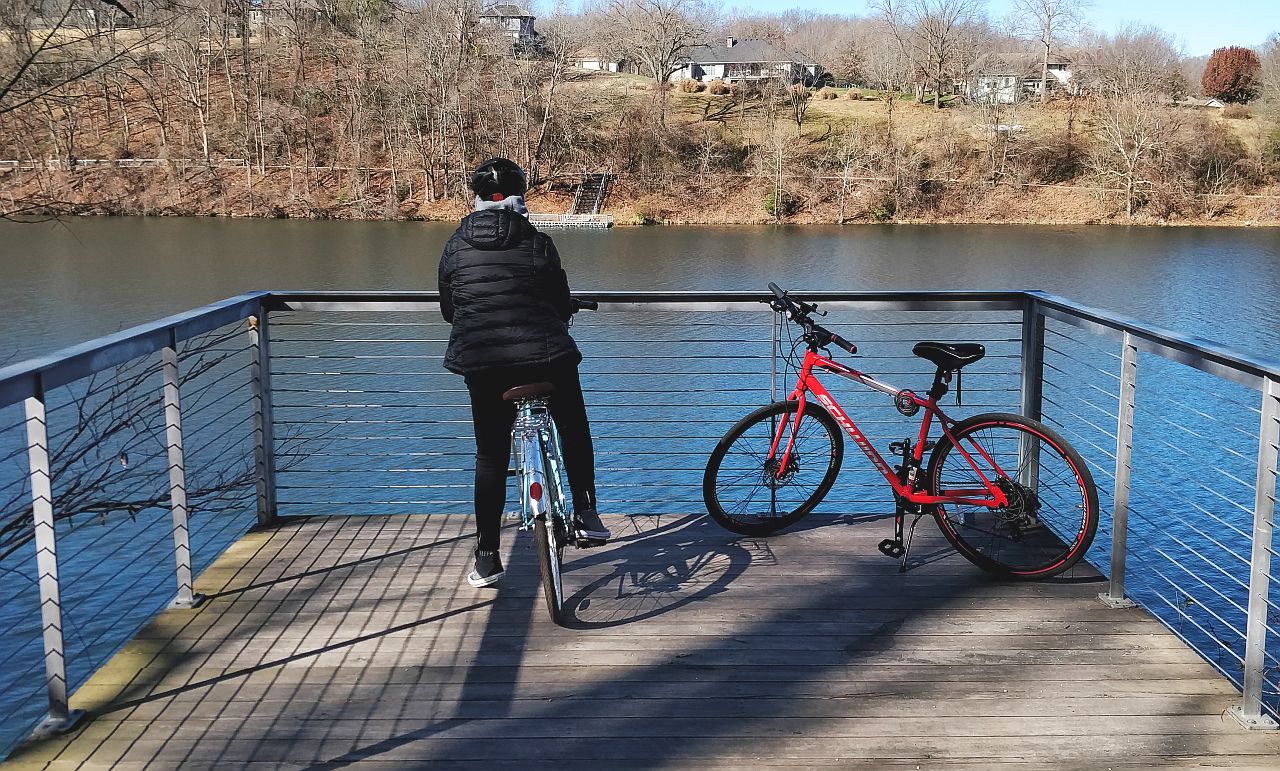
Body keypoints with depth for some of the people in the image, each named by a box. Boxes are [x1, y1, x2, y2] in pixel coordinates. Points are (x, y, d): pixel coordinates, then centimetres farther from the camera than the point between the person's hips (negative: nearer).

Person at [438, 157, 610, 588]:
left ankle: (487, 558, 12)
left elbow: (448, 311, 15)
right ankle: (586, 516, 20)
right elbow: (563, 305, 5)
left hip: (482, 363, 2)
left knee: (490, 456, 12)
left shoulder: (456, 247, 6)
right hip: (546, 357, -2)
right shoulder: (537, 244, -2)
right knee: (574, 433, 24)